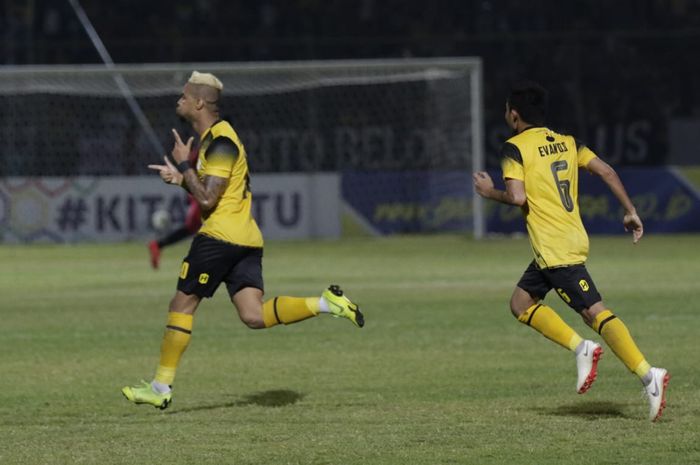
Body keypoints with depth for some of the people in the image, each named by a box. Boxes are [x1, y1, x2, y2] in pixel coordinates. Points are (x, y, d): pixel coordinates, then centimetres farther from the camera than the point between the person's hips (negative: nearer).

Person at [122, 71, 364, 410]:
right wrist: (181, 178, 13)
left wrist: (183, 165, -10)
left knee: (182, 304, -1)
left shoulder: (220, 142, -13)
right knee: (254, 316, -1)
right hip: (246, 239, 10)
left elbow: (206, 200, -19)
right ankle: (325, 303, -8)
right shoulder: (213, 138, 18)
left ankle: (161, 387, 3)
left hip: (220, 236, -10)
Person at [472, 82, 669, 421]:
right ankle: (580, 348, 4)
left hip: (553, 248, -8)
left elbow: (517, 197, -17)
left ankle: (648, 376, -23)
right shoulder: (567, 142, 15)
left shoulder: (514, 148, -6)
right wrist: (630, 211, 9)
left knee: (594, 311, -13)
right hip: (574, 238, 8)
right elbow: (606, 171, 7)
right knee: (521, 302, 18)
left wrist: (491, 193, 3)